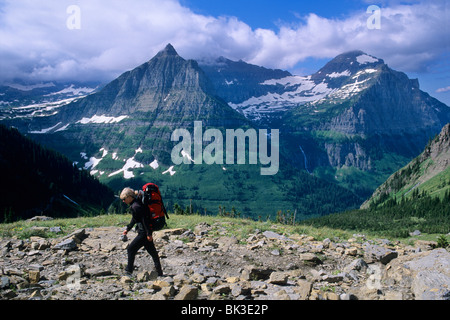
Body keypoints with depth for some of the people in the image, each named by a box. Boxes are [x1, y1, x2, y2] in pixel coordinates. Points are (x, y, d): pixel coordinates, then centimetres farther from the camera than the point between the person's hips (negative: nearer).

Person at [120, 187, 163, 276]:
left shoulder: (135, 206, -19)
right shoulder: (134, 204, 12)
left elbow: (144, 219, -23)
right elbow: (134, 219, 25)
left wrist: (148, 234, -22)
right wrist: (128, 229, 29)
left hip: (144, 233, -10)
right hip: (146, 232, 10)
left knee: (131, 249, -3)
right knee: (152, 252, 13)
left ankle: (128, 271, 5)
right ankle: (159, 273, 20)